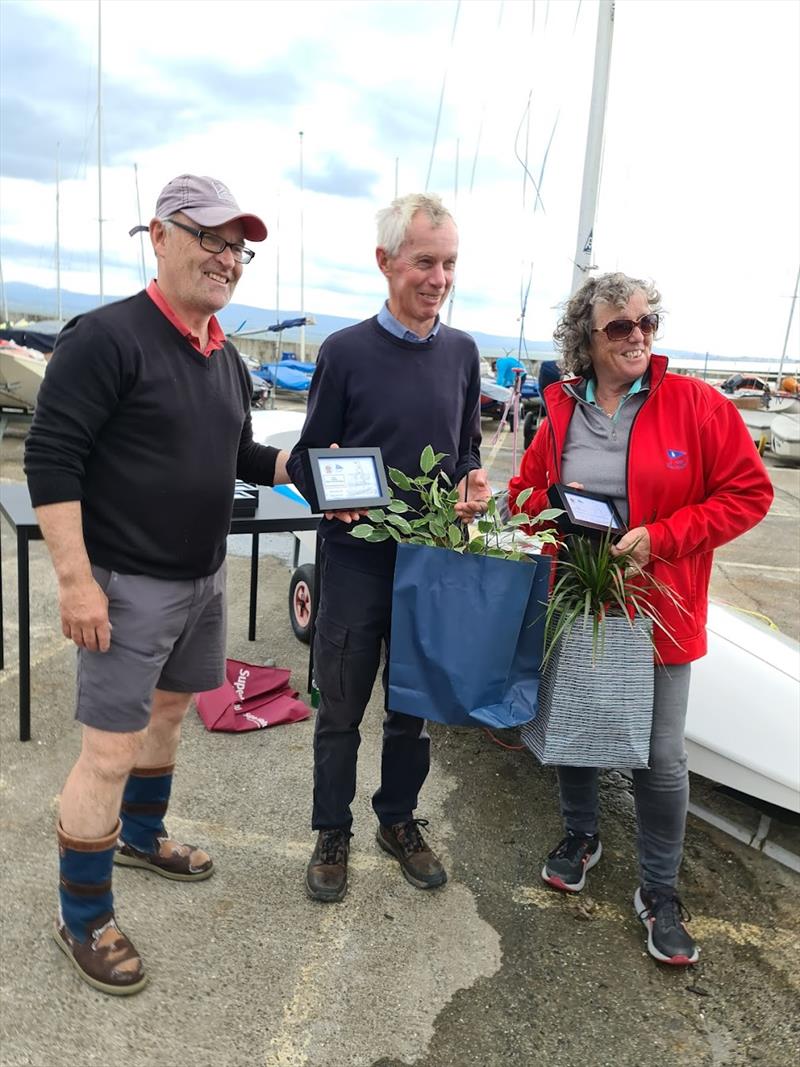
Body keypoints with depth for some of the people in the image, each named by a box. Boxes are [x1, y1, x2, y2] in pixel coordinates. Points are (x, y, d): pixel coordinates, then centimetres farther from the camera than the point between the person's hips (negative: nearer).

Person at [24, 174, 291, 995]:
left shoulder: (226, 359, 9)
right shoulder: (106, 337, -16)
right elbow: (50, 458, -18)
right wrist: (75, 580, -21)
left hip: (204, 578, 8)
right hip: (130, 585, -8)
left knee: (168, 709, 22)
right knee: (110, 747, -1)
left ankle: (141, 836, 46)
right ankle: (82, 918, 19)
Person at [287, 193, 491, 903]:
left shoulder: (462, 352, 5)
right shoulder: (346, 351, -7)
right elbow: (308, 458, -2)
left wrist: (472, 483, -7)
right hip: (357, 559, -3)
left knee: (414, 706, 17)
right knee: (341, 710, 10)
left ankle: (399, 821, 38)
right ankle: (333, 833, 31)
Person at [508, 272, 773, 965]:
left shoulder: (697, 405, -7)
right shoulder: (562, 412, 3)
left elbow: (748, 492, -8)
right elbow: (525, 493, 13)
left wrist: (662, 536, -18)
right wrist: (556, 508, -10)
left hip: (659, 610, -3)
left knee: (661, 758, 5)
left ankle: (660, 890, 27)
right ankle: (581, 837, 44)